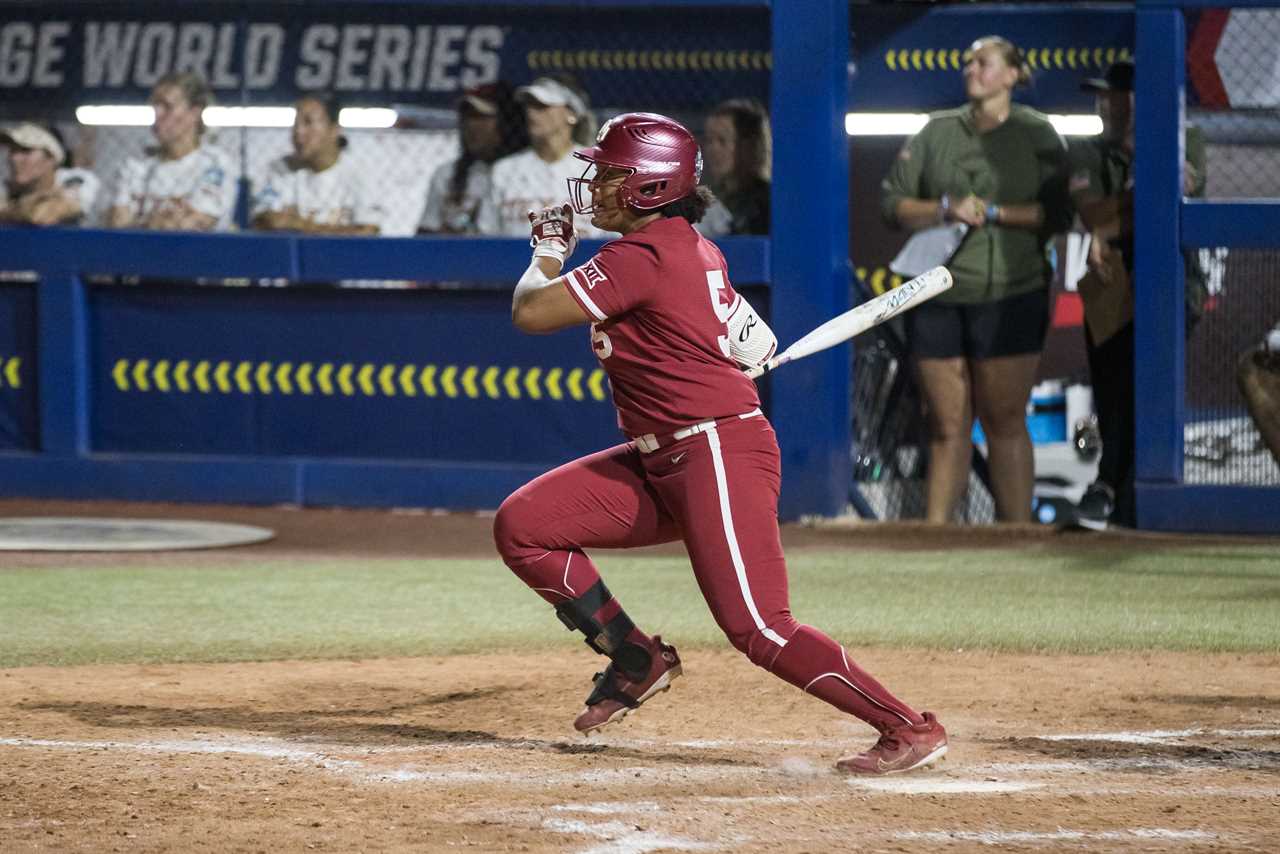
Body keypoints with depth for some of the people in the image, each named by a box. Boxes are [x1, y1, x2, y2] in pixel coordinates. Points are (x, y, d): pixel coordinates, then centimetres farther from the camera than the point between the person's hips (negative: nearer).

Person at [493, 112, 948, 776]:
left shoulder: (641, 257, -17)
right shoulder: (692, 248, 12)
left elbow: (530, 311, -14)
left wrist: (549, 251, 3)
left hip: (718, 456, -10)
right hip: (659, 464, 10)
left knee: (759, 631, -15)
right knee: (521, 526, 4)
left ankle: (910, 728, -8)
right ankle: (636, 660, 14)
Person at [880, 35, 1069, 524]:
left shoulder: (1037, 135, 4)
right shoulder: (937, 132, 12)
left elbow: (1057, 212, -5)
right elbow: (893, 204, 7)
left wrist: (992, 212, -12)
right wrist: (947, 209, -9)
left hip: (1009, 296, -3)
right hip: (938, 296, 3)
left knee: (1004, 422, -4)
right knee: (947, 425, 4)